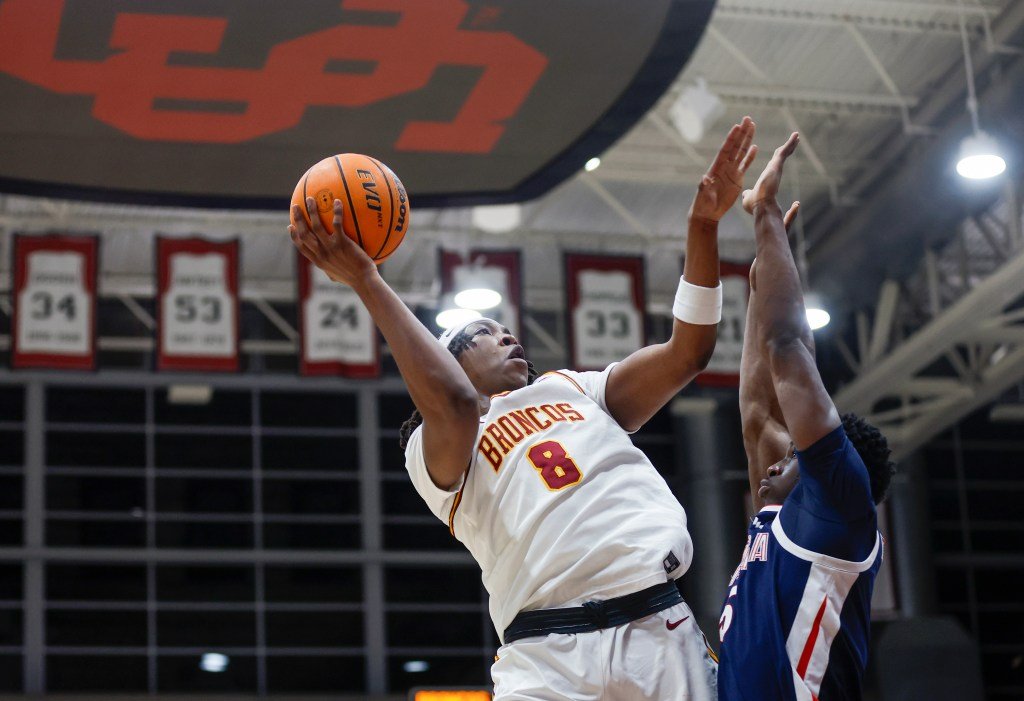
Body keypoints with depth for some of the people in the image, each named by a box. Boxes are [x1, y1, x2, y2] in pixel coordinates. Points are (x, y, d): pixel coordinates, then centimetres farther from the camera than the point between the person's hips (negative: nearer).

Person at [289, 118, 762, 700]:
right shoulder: (434, 448, 12)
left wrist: (704, 224, 7)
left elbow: (688, 352, 15)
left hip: (663, 631, 4)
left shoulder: (576, 390, 26)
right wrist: (366, 283, -12)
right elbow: (456, 403, -12)